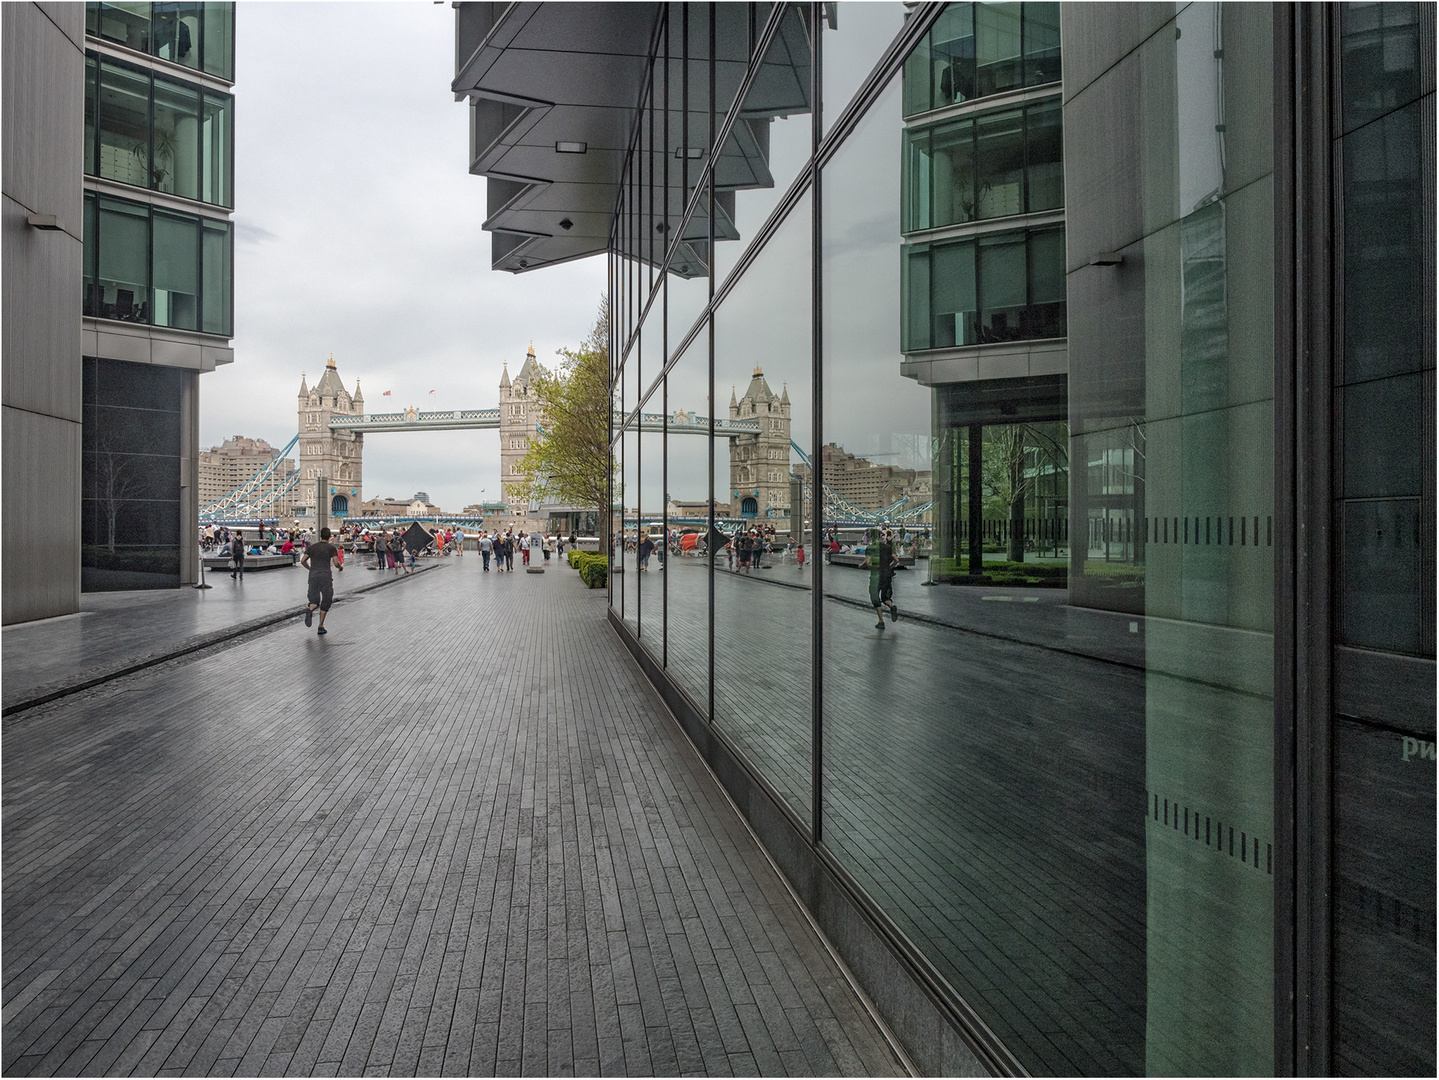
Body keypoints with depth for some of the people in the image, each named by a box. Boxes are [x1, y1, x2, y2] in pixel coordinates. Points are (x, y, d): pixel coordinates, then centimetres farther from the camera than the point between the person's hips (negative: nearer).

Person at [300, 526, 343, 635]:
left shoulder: (312, 547, 11)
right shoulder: (331, 547, -1)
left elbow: (303, 561, 10)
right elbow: (336, 563, -8)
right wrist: (341, 567, 14)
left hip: (313, 575, 3)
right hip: (325, 575, -3)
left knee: (314, 600, 10)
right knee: (326, 600, 7)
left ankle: (310, 610, -27)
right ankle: (320, 627, 3)